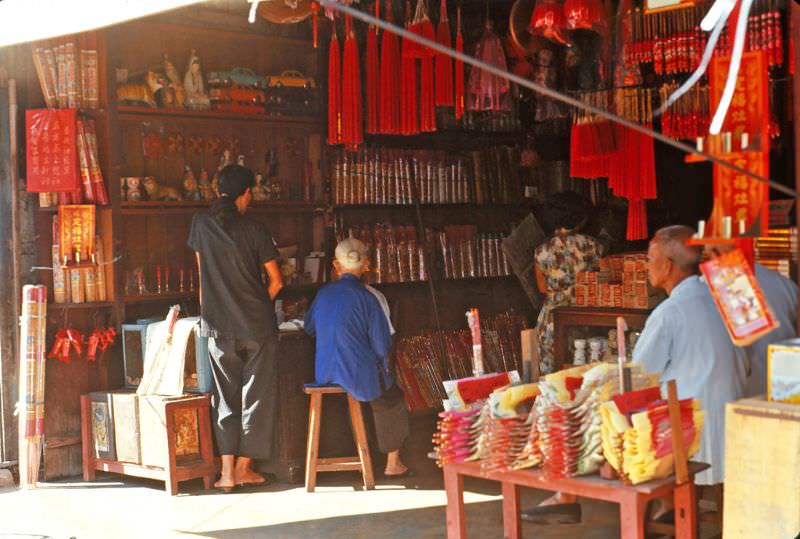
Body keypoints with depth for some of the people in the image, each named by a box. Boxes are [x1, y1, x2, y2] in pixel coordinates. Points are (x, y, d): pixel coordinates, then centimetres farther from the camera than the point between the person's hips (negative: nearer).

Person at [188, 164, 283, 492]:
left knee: (225, 397, 10)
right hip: (257, 324, -2)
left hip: (219, 326, 3)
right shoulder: (253, 228, -7)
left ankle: (227, 471, 5)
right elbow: (276, 281, -3)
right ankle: (244, 467, 12)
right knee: (256, 395, 8)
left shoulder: (201, 224, 2)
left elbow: (203, 273, 12)